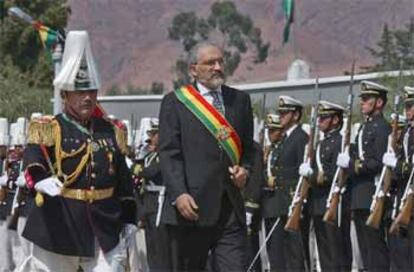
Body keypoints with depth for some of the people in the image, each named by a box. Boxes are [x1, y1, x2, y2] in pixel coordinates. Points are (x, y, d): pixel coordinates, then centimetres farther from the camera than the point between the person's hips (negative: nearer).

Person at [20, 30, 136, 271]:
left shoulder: (111, 131, 12)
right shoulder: (48, 130, -3)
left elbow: (124, 179, 16)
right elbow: (33, 162, -21)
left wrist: (129, 219, 14)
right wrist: (40, 179, -42)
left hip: (105, 232, 3)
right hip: (58, 230, -3)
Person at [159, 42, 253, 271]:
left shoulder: (240, 100, 15)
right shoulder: (175, 102, 2)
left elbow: (248, 147, 22)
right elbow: (169, 153, -5)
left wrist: (244, 169, 0)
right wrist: (179, 194, -17)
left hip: (231, 208, 3)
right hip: (190, 207, -3)